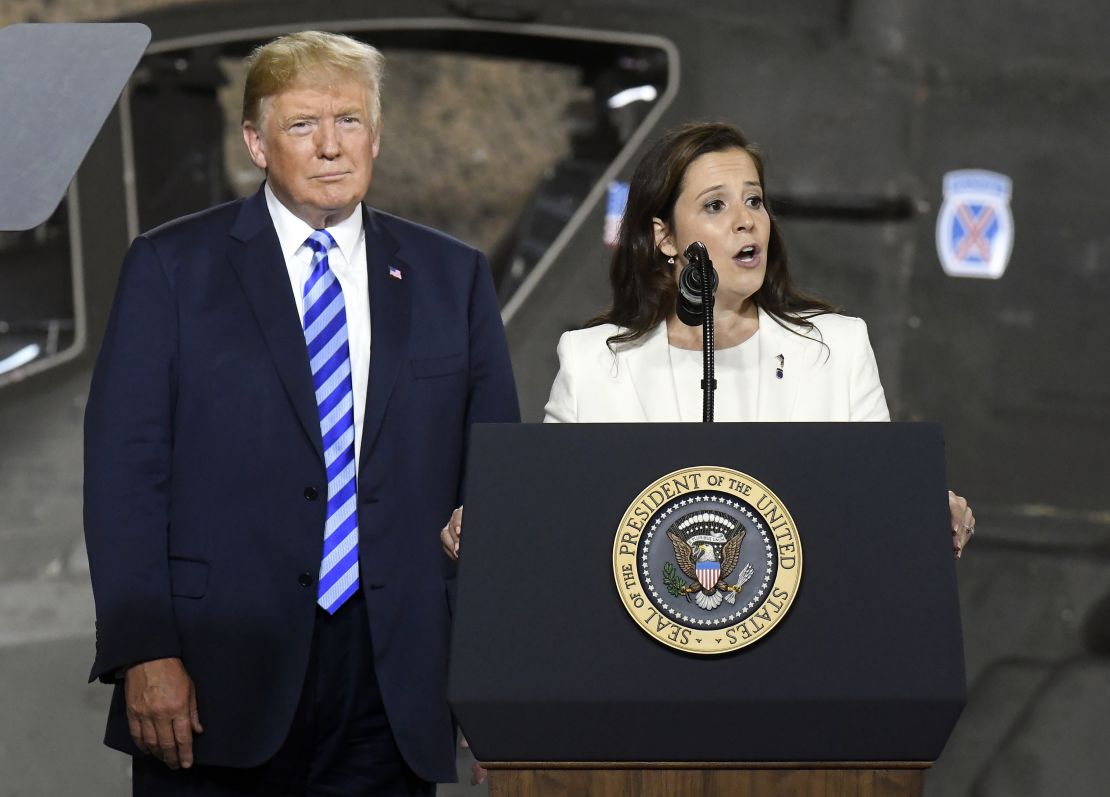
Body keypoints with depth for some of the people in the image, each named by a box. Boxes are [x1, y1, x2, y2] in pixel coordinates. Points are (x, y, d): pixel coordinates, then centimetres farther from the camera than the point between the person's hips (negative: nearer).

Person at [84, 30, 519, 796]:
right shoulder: (172, 267, 3)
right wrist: (143, 652, -10)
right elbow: (124, 470, -1)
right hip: (218, 680, -2)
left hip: (393, 687, 2)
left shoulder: (453, 277, 11)